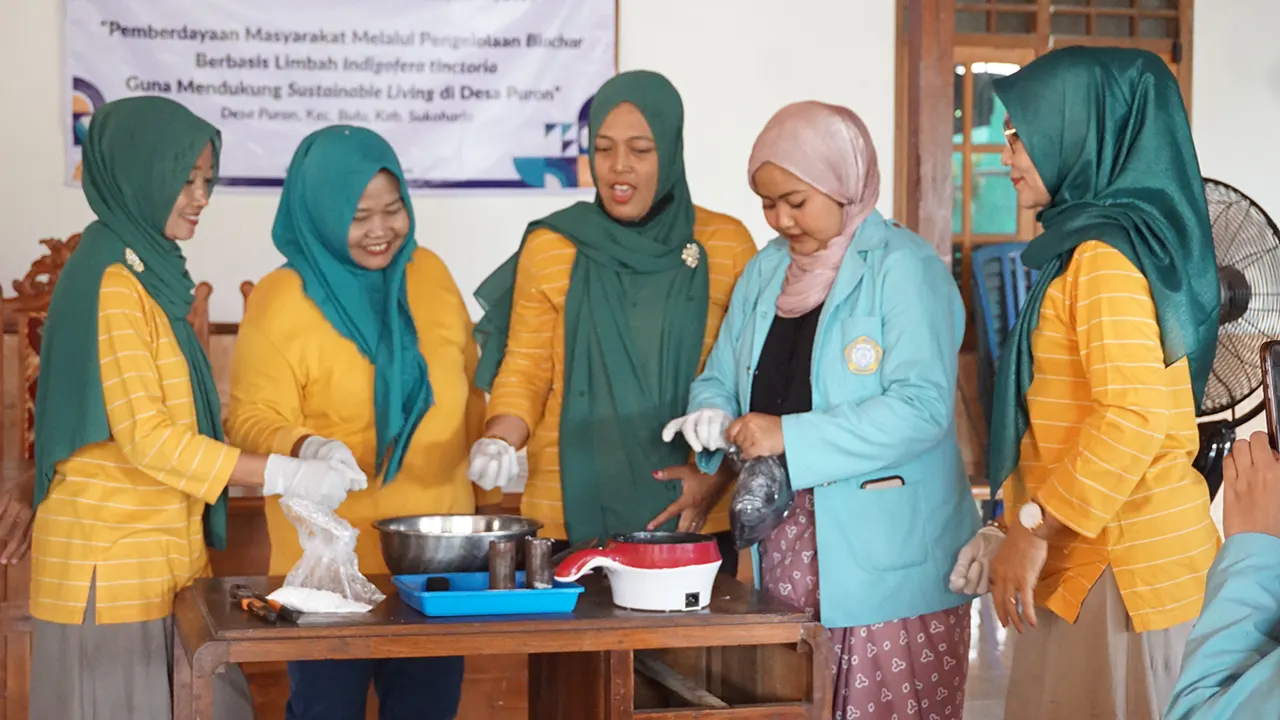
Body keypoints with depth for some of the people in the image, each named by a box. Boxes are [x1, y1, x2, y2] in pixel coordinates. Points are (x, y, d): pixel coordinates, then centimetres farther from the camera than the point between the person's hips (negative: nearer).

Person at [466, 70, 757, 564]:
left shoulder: (727, 246, 4)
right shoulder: (549, 249, 4)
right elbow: (525, 371, 7)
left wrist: (717, 474, -7)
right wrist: (501, 440, -11)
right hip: (573, 515, 0)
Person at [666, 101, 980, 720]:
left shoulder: (904, 268, -9)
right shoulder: (766, 272, 13)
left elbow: (922, 406, -20)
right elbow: (720, 378, 18)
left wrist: (792, 436, -23)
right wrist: (713, 416, -6)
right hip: (782, 552, 6)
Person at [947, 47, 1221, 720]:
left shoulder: (1104, 256, -15)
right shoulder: (1094, 242, 16)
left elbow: (1135, 415, -25)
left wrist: (1034, 528, -19)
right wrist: (1018, 529, 17)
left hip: (1120, 563, -9)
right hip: (1086, 556, 9)